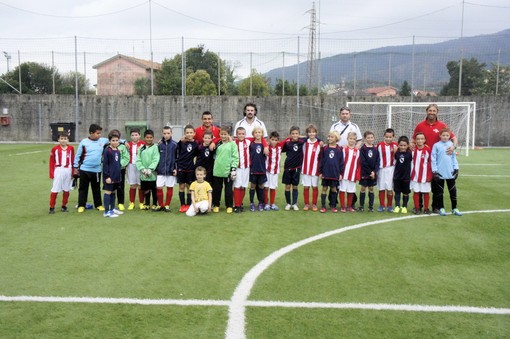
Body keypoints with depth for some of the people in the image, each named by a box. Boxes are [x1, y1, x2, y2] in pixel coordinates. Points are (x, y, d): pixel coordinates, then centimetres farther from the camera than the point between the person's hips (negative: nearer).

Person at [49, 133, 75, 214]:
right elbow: (51, 162, 1)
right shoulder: (55, 149, -1)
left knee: (66, 189, 8)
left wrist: (73, 172, 5)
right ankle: (52, 207, 5)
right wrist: (51, 173, -3)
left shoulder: (71, 148, 4)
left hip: (68, 170, 2)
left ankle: (64, 206, 21)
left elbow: (73, 161, 8)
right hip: (58, 170, -2)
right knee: (55, 190, -2)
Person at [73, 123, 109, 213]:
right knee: (83, 188, 6)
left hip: (97, 170, 2)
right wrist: (75, 167, 4)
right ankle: (81, 205, 15)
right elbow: (78, 155, 2)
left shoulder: (103, 141, 1)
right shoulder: (84, 142, -5)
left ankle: (98, 205, 24)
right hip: (84, 169, -2)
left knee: (96, 188, 13)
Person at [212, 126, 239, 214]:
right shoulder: (218, 144, 8)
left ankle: (229, 206, 16)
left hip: (228, 171, -3)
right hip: (217, 171, 3)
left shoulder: (232, 144, -3)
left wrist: (233, 169, -10)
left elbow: (235, 157, -6)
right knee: (216, 189, 10)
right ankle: (216, 205, 23)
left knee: (228, 190, 4)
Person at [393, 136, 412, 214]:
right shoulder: (396, 153, -2)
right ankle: (397, 206, 16)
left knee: (405, 192, 9)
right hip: (397, 176, 2)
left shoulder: (409, 154, -8)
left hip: (406, 176, -2)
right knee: (397, 192, 8)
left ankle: (404, 207, 21)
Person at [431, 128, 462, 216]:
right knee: (440, 191, 7)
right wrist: (434, 171, -8)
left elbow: (454, 158, 10)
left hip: (450, 173, 3)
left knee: (453, 191, 7)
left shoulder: (451, 145, 6)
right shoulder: (436, 145, -4)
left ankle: (454, 208, 17)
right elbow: (433, 159, -4)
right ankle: (441, 208, 17)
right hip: (440, 173, -3)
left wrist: (456, 169, 4)